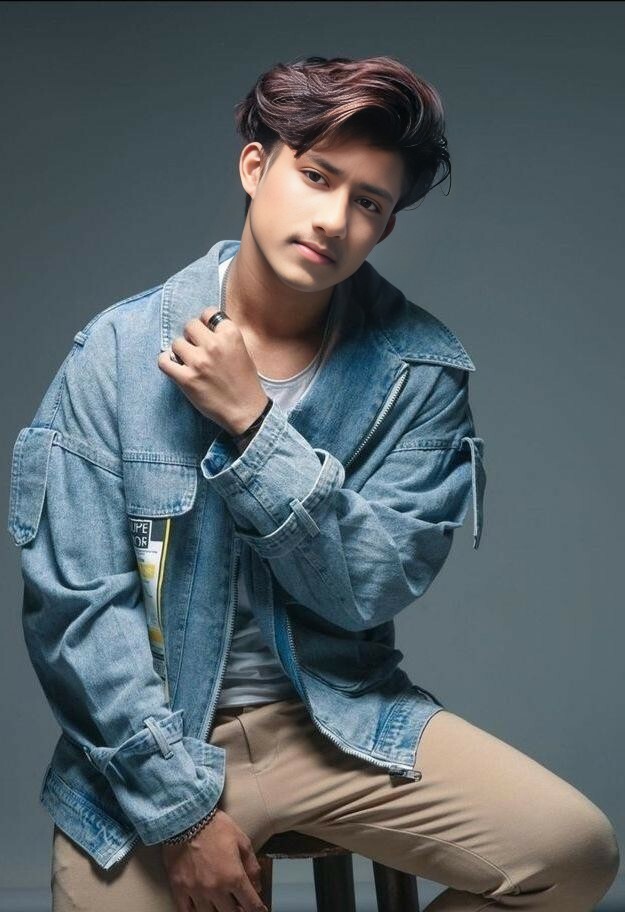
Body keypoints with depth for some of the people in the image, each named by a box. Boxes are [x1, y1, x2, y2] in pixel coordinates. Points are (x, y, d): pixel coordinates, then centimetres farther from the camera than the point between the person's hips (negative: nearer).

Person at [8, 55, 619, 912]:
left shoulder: (420, 367, -5)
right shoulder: (121, 349, -9)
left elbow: (373, 589, -11)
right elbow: (74, 602, -10)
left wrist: (251, 421, -21)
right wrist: (182, 809, -14)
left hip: (340, 718, 2)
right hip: (153, 737, -1)